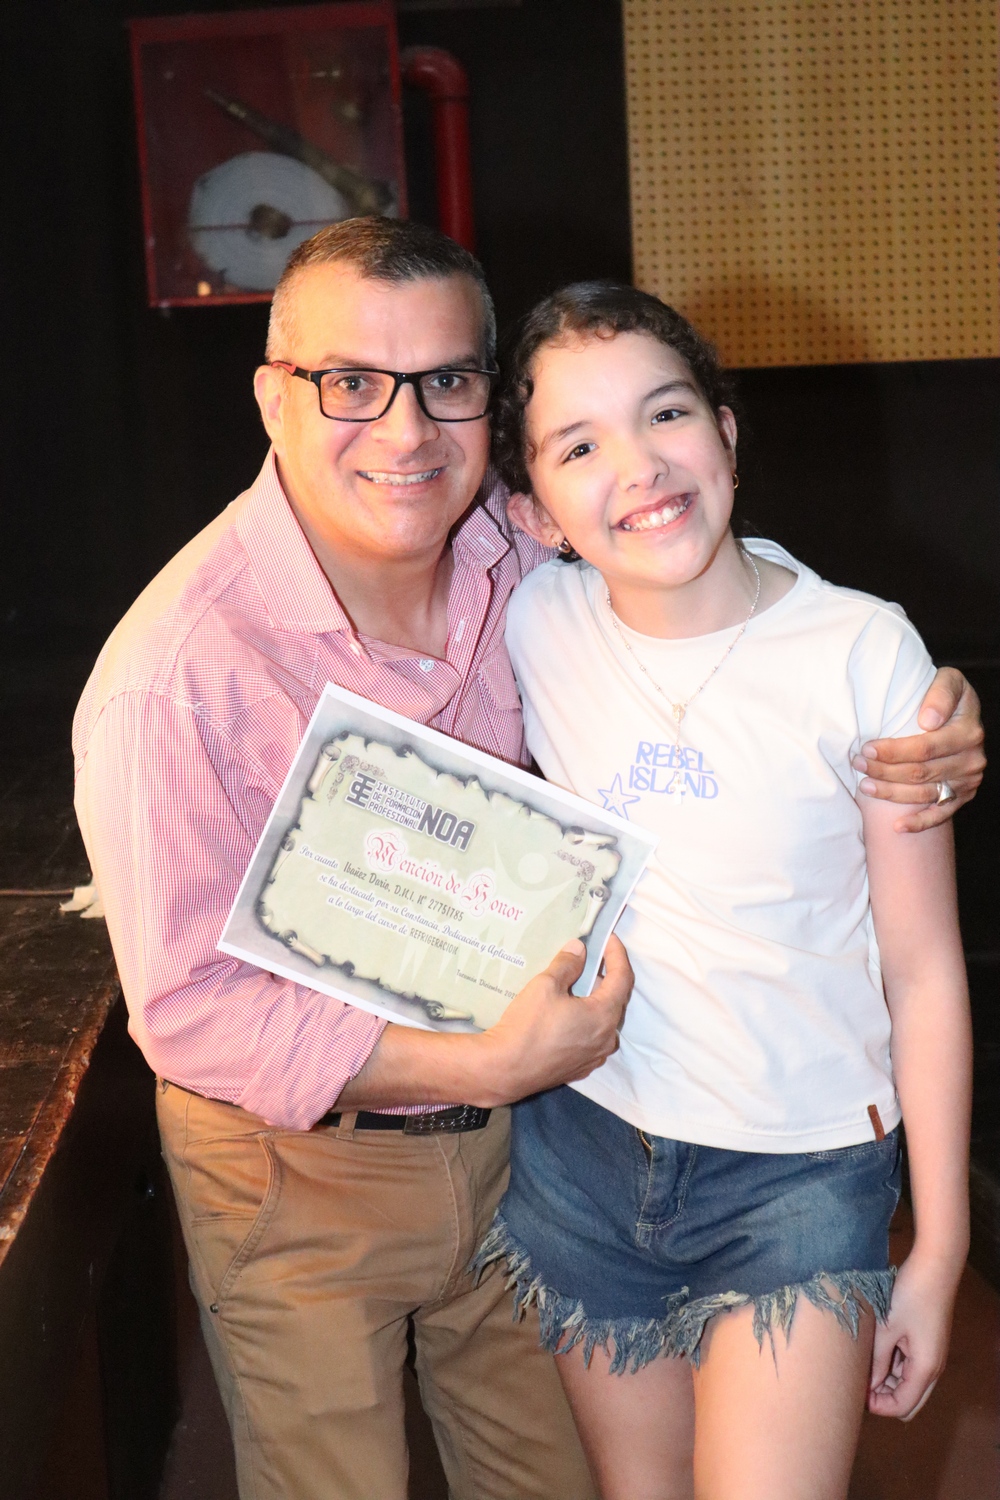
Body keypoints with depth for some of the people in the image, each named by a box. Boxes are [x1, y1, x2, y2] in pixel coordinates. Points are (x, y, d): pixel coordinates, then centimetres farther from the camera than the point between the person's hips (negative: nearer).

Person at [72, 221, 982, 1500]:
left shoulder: (525, 556, -12)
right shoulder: (175, 675, -27)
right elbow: (191, 1009, -24)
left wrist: (926, 723, -15)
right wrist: (486, 1065, -28)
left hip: (511, 1123, 5)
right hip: (295, 1170, -5)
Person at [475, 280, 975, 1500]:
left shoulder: (863, 652, -13)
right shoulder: (535, 626, -7)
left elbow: (923, 969, -8)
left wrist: (938, 1249, -5)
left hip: (800, 1176, -3)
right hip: (584, 1147, 3)